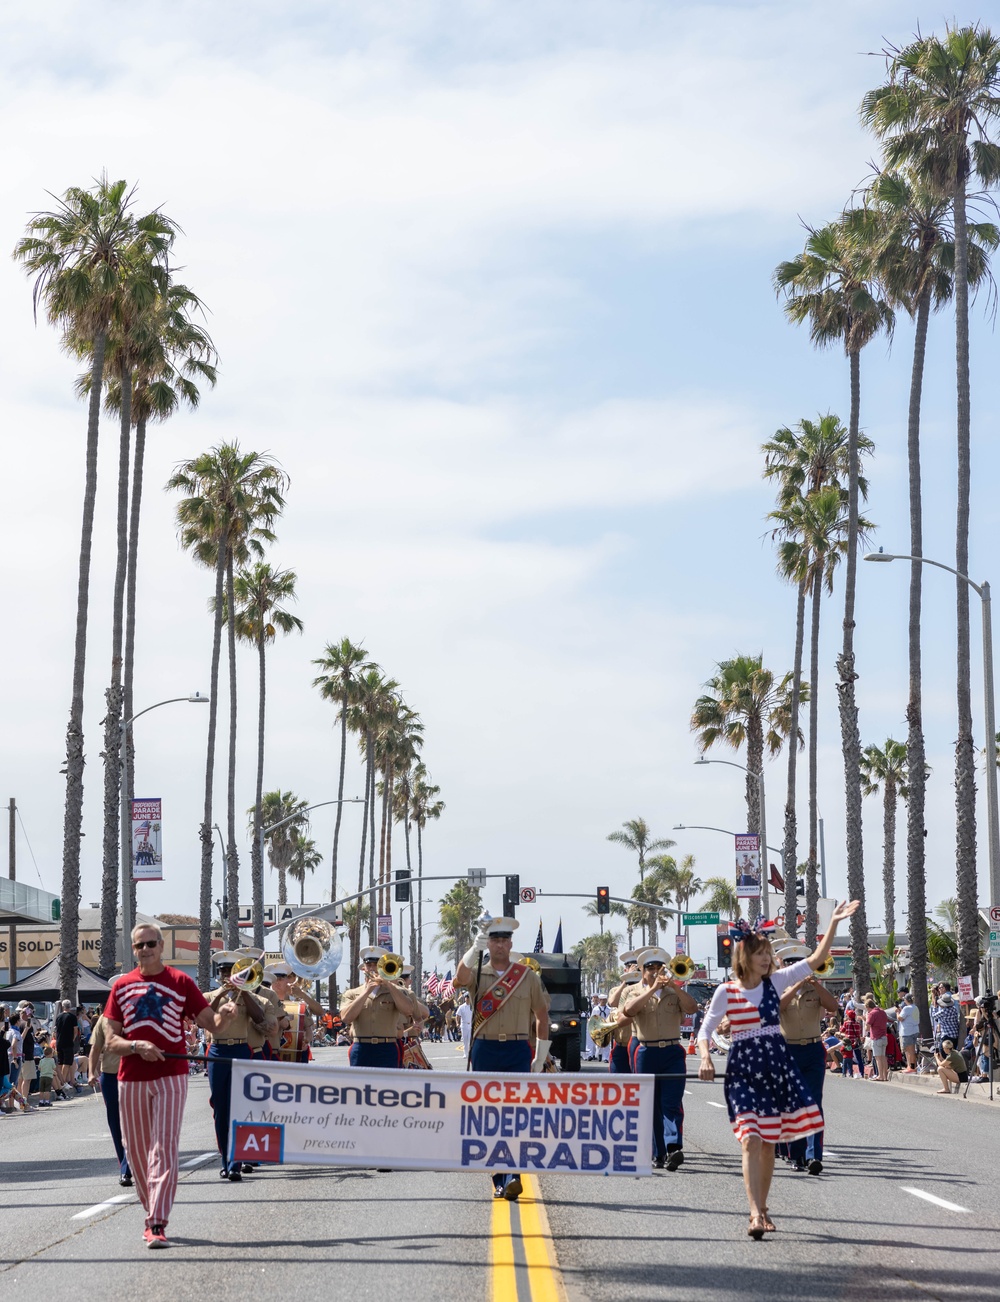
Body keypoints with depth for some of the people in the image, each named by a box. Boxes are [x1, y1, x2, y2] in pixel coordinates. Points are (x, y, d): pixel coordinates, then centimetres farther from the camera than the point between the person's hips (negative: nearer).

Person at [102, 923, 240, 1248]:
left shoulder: (180, 982, 2)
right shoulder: (122, 985, 7)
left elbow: (213, 1025, 0)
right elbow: (111, 1041, 4)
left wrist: (224, 1015, -23)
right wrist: (136, 1045, -16)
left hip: (170, 1077, -3)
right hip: (131, 1078, 3)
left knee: (164, 1146, -12)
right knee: (136, 1149, 9)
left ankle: (158, 1223, -16)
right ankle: (152, 1212, 26)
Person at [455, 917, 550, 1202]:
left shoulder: (528, 976, 6)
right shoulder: (477, 974, 5)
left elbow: (542, 1015, 13)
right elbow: (460, 979, -20)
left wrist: (540, 1057, 10)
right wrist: (475, 947, -31)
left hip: (518, 1052, -1)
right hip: (485, 1051, 1)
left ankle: (512, 1174, -20)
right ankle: (499, 1178, 12)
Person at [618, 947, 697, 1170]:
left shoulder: (674, 991, 13)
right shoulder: (633, 991, 8)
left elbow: (692, 1007, -5)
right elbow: (628, 1010, -14)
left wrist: (674, 986, -16)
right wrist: (653, 989, -19)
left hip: (673, 1053, 0)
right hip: (647, 1053, 0)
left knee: (672, 1103, -12)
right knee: (652, 1106, 3)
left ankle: (673, 1148, -25)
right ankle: (658, 1154, 9)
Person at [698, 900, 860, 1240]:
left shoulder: (775, 981, 4)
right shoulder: (726, 992, -3)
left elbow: (816, 959, 1)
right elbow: (705, 1031, 2)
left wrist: (834, 923, -6)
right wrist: (705, 1058, -17)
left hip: (777, 1065, 4)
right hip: (743, 1069, -4)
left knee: (769, 1143, 8)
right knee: (751, 1139, -15)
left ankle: (762, 1209, 20)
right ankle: (756, 1214, -20)